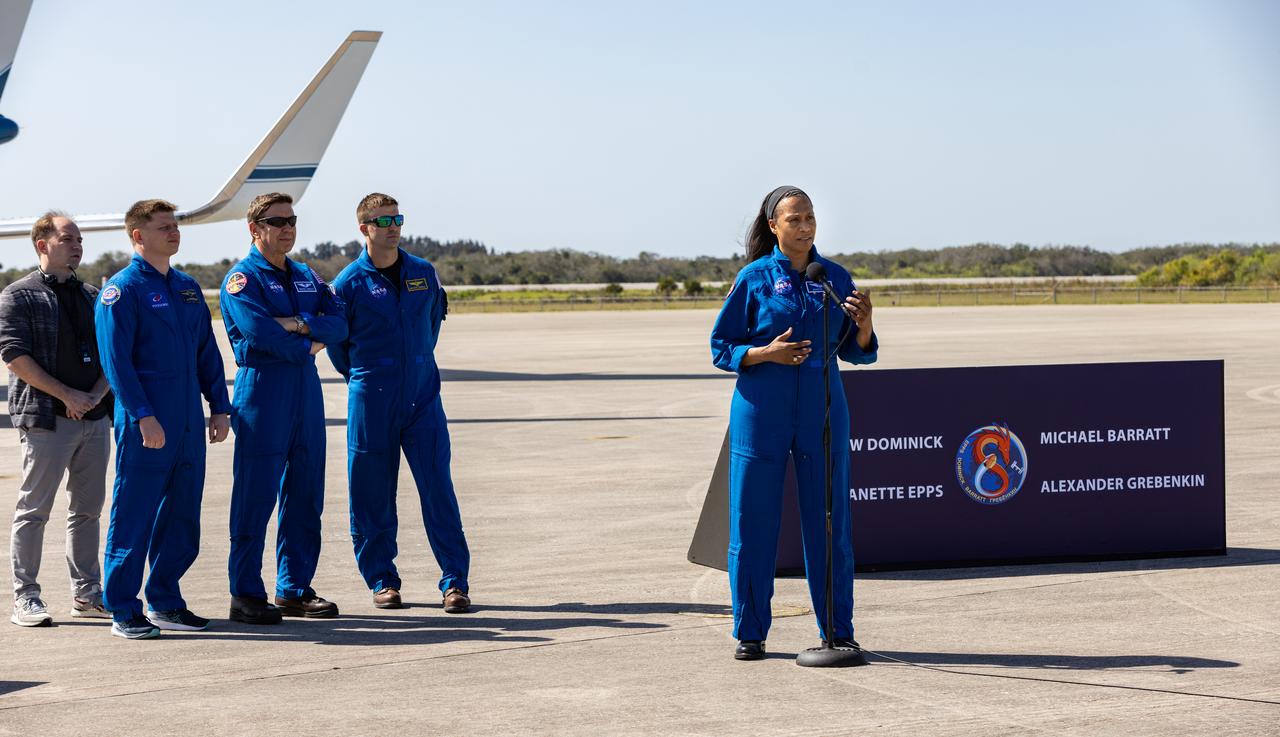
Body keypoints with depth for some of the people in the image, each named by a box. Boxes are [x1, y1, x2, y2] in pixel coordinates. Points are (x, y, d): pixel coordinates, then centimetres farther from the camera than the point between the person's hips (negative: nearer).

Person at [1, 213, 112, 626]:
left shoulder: (92, 297, 17)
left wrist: (96, 395, -6)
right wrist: (67, 395, -14)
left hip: (96, 417, 6)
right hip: (46, 420, -6)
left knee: (87, 509, 10)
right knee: (34, 510, -3)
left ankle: (87, 593, 17)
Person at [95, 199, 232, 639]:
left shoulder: (187, 288, 15)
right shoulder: (121, 290, -7)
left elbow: (207, 352, 19)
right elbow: (116, 360, -13)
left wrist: (219, 407, 11)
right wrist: (144, 416, -19)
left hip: (188, 423, 7)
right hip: (145, 424, -7)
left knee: (182, 518, 10)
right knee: (133, 518, -2)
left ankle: (165, 601, 21)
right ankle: (124, 611, 5)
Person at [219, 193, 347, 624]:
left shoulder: (306, 277, 18)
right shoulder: (242, 278, -3)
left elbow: (338, 325, 6)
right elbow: (258, 330, -19)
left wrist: (300, 323, -12)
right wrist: (307, 347, -7)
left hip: (306, 391, 7)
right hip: (262, 390, -7)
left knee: (305, 495, 8)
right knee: (256, 495, -6)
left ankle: (296, 589, 16)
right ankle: (246, 594, 0)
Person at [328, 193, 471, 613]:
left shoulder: (424, 273, 6)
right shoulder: (349, 282, -4)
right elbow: (335, 341, 7)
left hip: (422, 397, 2)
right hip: (371, 403, -2)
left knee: (438, 488, -4)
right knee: (373, 495, 3)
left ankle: (454, 581, -1)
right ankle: (381, 579, 15)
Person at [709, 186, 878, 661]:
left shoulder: (836, 278, 7)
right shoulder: (754, 278, -1)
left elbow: (857, 352, 10)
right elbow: (721, 348, 1)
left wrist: (864, 324, -10)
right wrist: (767, 353, -16)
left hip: (822, 410, 2)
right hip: (761, 411, -2)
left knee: (828, 523, 4)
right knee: (753, 521, 2)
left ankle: (838, 631, 15)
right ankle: (750, 633, 13)